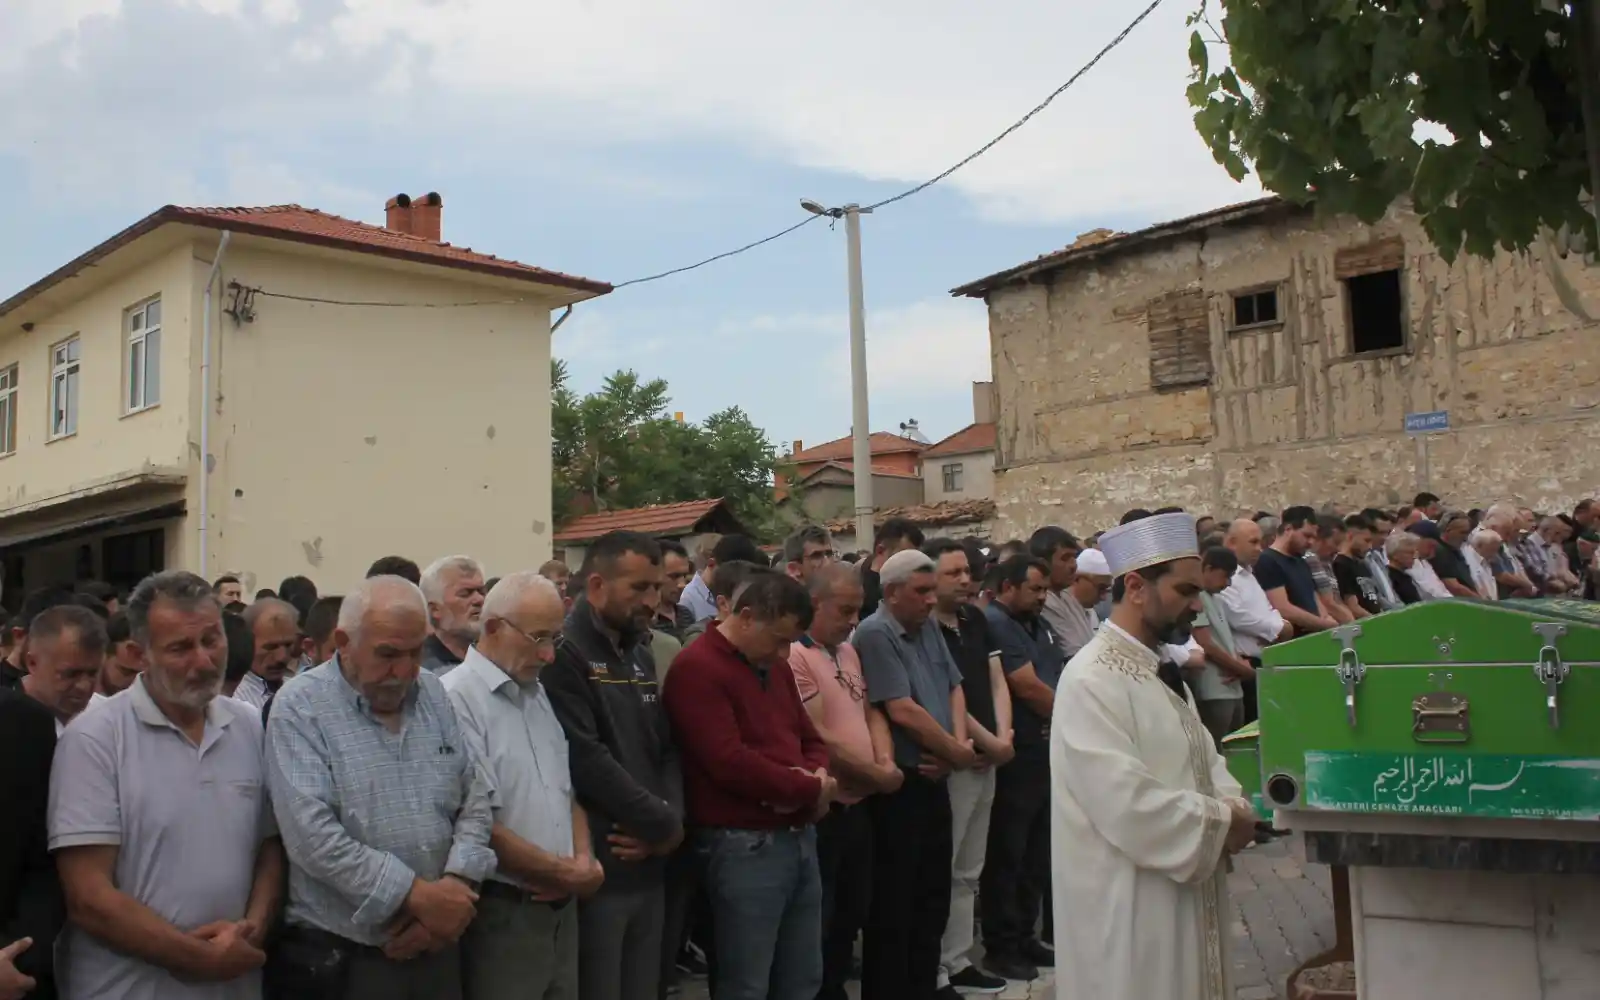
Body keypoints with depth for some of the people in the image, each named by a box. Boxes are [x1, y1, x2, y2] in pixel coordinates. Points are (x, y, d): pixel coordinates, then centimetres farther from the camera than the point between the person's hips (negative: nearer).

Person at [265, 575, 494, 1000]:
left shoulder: (434, 694, 6)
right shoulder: (300, 706, -11)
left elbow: (475, 798, 6)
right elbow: (312, 836, -21)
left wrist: (455, 884, -11)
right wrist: (417, 896, -20)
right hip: (338, 957, -5)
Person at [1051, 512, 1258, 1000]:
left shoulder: (1156, 671, 11)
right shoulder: (1092, 680, -21)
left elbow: (1201, 759, 15)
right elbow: (1127, 806, -28)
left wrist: (1232, 803, -6)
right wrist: (1222, 822, -15)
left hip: (1181, 895, 9)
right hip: (1130, 909, -9)